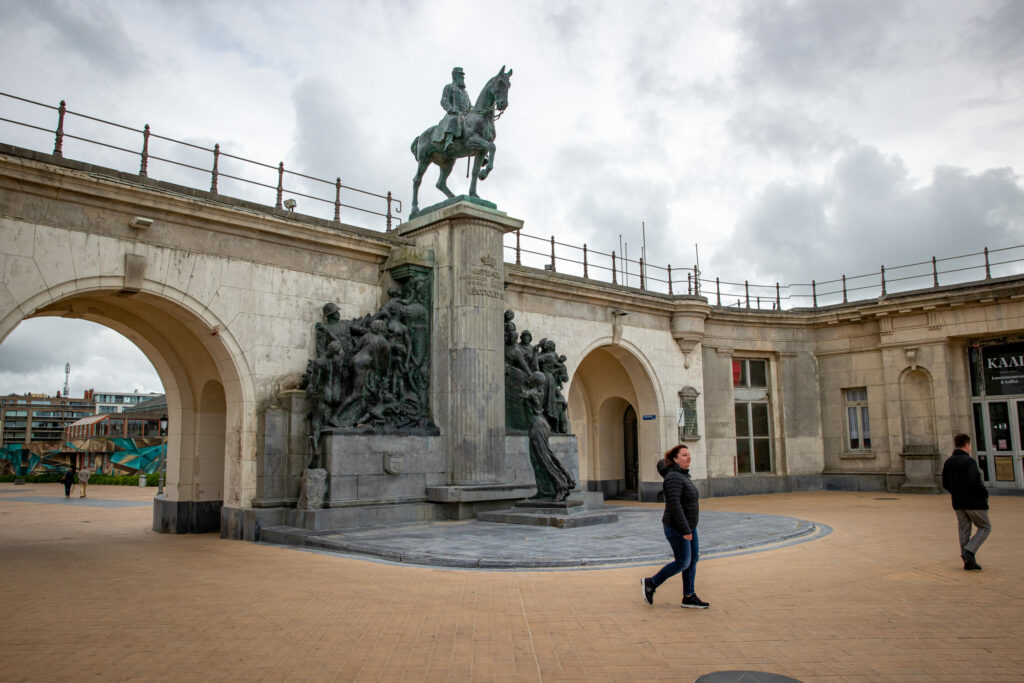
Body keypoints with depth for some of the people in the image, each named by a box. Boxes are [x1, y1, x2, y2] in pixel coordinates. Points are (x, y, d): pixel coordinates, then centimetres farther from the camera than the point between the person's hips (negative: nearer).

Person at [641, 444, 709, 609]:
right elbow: (674, 505, -27)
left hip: (688, 526, 9)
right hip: (677, 528, -9)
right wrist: (685, 530, -27)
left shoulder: (682, 476, 11)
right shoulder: (674, 477, -20)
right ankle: (651, 583, 10)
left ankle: (689, 597, 15)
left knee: (693, 559, 9)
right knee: (683, 562, -3)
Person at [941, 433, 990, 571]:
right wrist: (985, 493, -9)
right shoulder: (969, 461, -14)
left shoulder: (948, 462, 9)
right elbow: (974, 481, -25)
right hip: (974, 502, -6)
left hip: (958, 503, 7)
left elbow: (945, 484, 10)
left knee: (964, 531, 11)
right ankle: (969, 551, -7)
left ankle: (968, 562, 11)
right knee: (985, 527, 9)